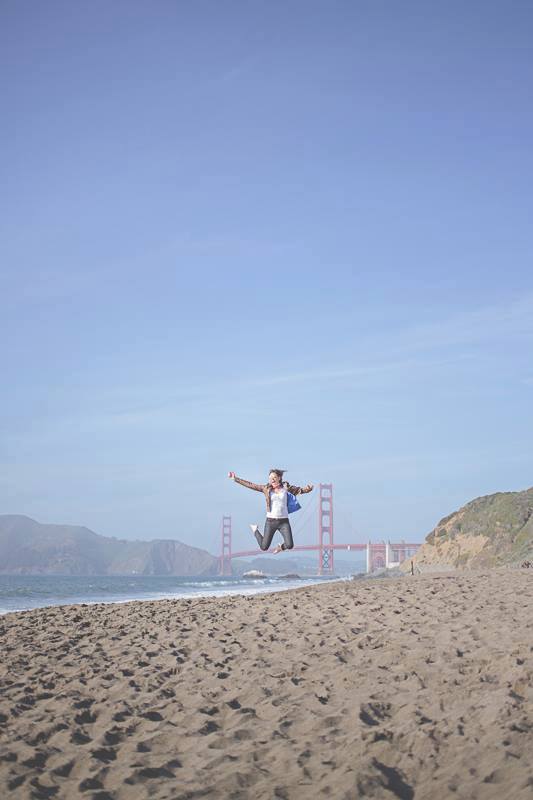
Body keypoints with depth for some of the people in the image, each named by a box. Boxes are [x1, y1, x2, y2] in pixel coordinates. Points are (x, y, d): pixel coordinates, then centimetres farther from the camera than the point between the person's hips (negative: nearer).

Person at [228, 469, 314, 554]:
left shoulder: (286, 488, 1)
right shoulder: (266, 488, 0)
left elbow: (301, 489, -1)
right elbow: (250, 485, 3)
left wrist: (308, 488, -23)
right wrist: (235, 479, 3)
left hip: (284, 521, 0)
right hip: (270, 521, 0)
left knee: (290, 545, -13)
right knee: (264, 547, 3)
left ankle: (280, 547, 26)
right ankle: (255, 530, 34)